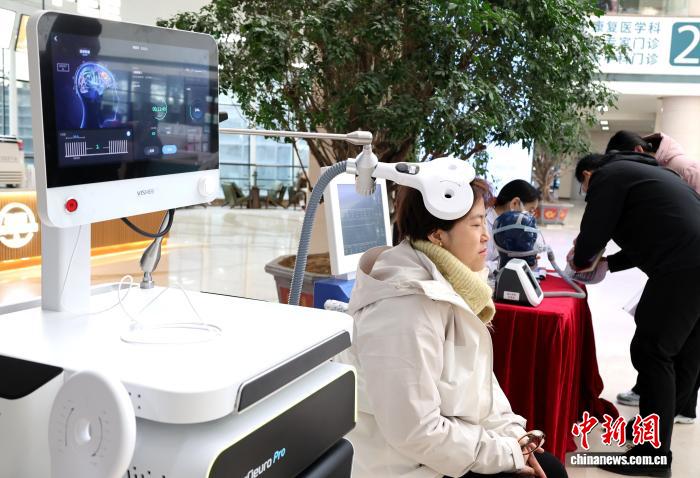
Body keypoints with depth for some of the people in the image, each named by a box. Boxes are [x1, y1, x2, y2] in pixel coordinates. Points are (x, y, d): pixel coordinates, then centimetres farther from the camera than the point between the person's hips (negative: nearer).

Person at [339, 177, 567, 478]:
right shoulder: (406, 309, -28)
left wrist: (511, 433, -1)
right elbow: (416, 432, -28)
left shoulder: (448, 285, -1)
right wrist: (505, 453, -17)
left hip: (442, 444, 8)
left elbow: (477, 376, 11)